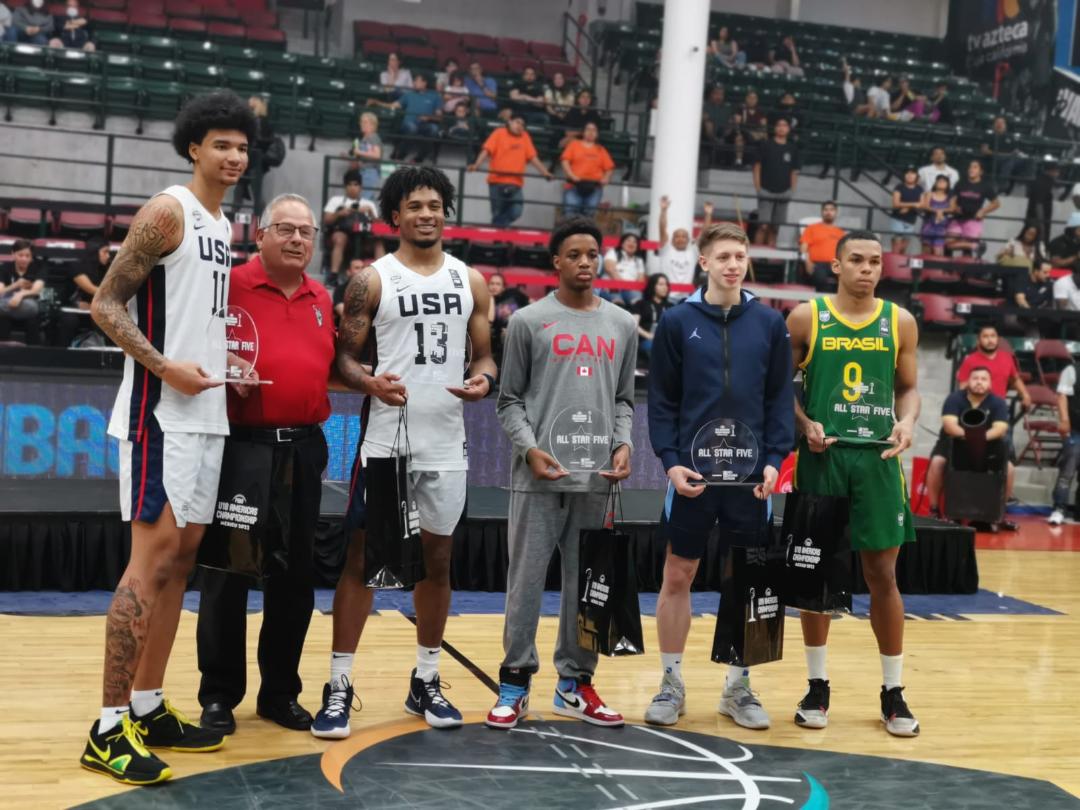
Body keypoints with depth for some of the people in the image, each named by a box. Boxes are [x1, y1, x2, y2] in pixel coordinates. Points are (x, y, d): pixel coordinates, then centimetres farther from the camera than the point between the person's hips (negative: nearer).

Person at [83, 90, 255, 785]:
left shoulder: (225, 227, 17)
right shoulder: (167, 212, -9)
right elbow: (106, 305, -12)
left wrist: (224, 364, 12)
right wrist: (165, 367, -21)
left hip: (208, 412, 9)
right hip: (161, 414, -9)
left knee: (183, 557, 10)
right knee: (153, 559, -11)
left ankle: (148, 708, 18)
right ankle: (109, 728, -5)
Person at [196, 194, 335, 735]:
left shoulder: (322, 300, 13)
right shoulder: (230, 285, -3)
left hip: (304, 448, 5)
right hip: (242, 443, -5)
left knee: (296, 574, 10)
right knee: (227, 570, 2)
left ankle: (281, 691, 22)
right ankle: (219, 695, 14)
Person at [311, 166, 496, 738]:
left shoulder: (471, 281, 9)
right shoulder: (372, 279, -1)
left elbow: (484, 354, 13)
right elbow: (344, 357, -2)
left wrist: (484, 377, -10)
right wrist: (370, 383, -23)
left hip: (446, 444, 4)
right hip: (385, 441, -3)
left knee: (436, 559, 11)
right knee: (362, 557, -1)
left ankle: (425, 682, 25)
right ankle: (339, 686, 7)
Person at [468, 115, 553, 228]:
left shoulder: (525, 137, 11)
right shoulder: (499, 133, 0)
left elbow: (533, 157, 8)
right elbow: (486, 150, -10)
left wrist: (545, 172, -2)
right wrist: (476, 165, -24)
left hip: (516, 183, 3)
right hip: (497, 181, -3)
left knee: (516, 211, -13)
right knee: (497, 213, 3)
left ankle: (497, 227, 2)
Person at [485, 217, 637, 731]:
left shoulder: (622, 326, 12)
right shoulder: (529, 321, 2)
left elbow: (624, 399, 16)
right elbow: (509, 400, 2)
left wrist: (623, 443, -2)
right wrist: (530, 447, -12)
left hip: (596, 477, 3)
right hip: (539, 476, -3)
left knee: (586, 583, 9)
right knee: (526, 581, 1)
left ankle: (575, 684, 19)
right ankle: (516, 683, 11)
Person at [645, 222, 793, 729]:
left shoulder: (770, 323, 4)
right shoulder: (677, 322, 0)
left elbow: (781, 398, 5)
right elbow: (661, 399, 0)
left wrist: (775, 459, -6)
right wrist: (670, 460, -10)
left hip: (750, 475, 1)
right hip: (692, 473, -1)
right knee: (677, 576, 5)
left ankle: (738, 687, 22)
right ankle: (671, 683, 19)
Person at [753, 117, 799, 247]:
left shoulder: (793, 149, 9)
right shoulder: (766, 146, 1)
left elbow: (794, 172, 13)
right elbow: (757, 166, 1)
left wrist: (792, 191, 5)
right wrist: (758, 188, -6)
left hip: (783, 193, 3)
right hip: (766, 192, -3)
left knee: (775, 227, 6)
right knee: (763, 225, -12)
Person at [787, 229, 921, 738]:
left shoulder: (900, 321, 6)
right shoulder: (806, 317, 0)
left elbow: (908, 388, 13)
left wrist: (906, 421, -7)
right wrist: (805, 424, -12)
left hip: (877, 457, 1)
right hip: (822, 455, -1)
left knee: (882, 574, 4)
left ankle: (893, 692, 16)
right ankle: (817, 686, 19)